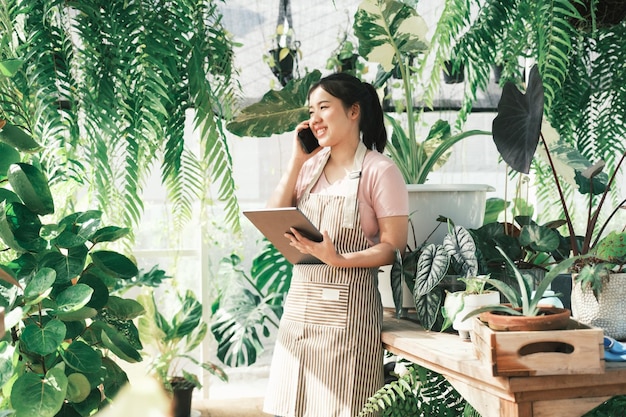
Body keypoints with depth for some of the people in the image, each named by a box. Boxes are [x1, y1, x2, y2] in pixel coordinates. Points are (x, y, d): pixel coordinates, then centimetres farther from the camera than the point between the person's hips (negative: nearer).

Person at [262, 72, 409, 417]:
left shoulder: (379, 170, -7)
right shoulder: (310, 166, 11)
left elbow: (393, 247, -10)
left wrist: (338, 259, -25)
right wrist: (296, 161, -1)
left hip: (348, 307, -6)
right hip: (301, 300, 6)